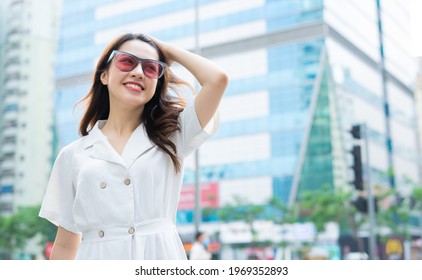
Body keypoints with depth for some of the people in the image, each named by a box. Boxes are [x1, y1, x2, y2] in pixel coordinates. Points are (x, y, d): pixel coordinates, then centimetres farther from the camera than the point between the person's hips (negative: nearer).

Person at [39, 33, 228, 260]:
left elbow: (217, 79, -6)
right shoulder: (73, 156, 5)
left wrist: (169, 51, 7)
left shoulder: (172, 136, 6)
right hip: (96, 257, 0)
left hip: (160, 255, 0)